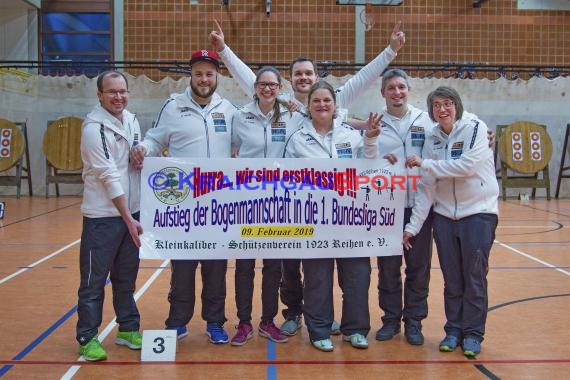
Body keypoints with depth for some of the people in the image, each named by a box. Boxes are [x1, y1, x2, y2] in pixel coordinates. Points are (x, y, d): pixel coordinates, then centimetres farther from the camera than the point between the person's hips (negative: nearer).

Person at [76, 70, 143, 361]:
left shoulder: (131, 120, 9)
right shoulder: (94, 128, -13)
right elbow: (109, 176, -18)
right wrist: (128, 220, -19)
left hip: (131, 212, 7)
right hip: (102, 216, -7)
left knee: (126, 278, 16)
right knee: (94, 280, 1)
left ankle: (128, 329, 28)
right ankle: (87, 338, 13)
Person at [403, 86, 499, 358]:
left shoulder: (475, 128, -6)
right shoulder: (432, 140, 5)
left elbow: (468, 165, -21)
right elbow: (426, 188, 3)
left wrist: (424, 163, -15)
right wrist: (412, 225, -2)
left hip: (479, 213, -3)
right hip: (444, 216, 4)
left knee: (474, 277, 1)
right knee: (451, 279, 8)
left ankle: (473, 334, 14)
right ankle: (453, 331, 21)